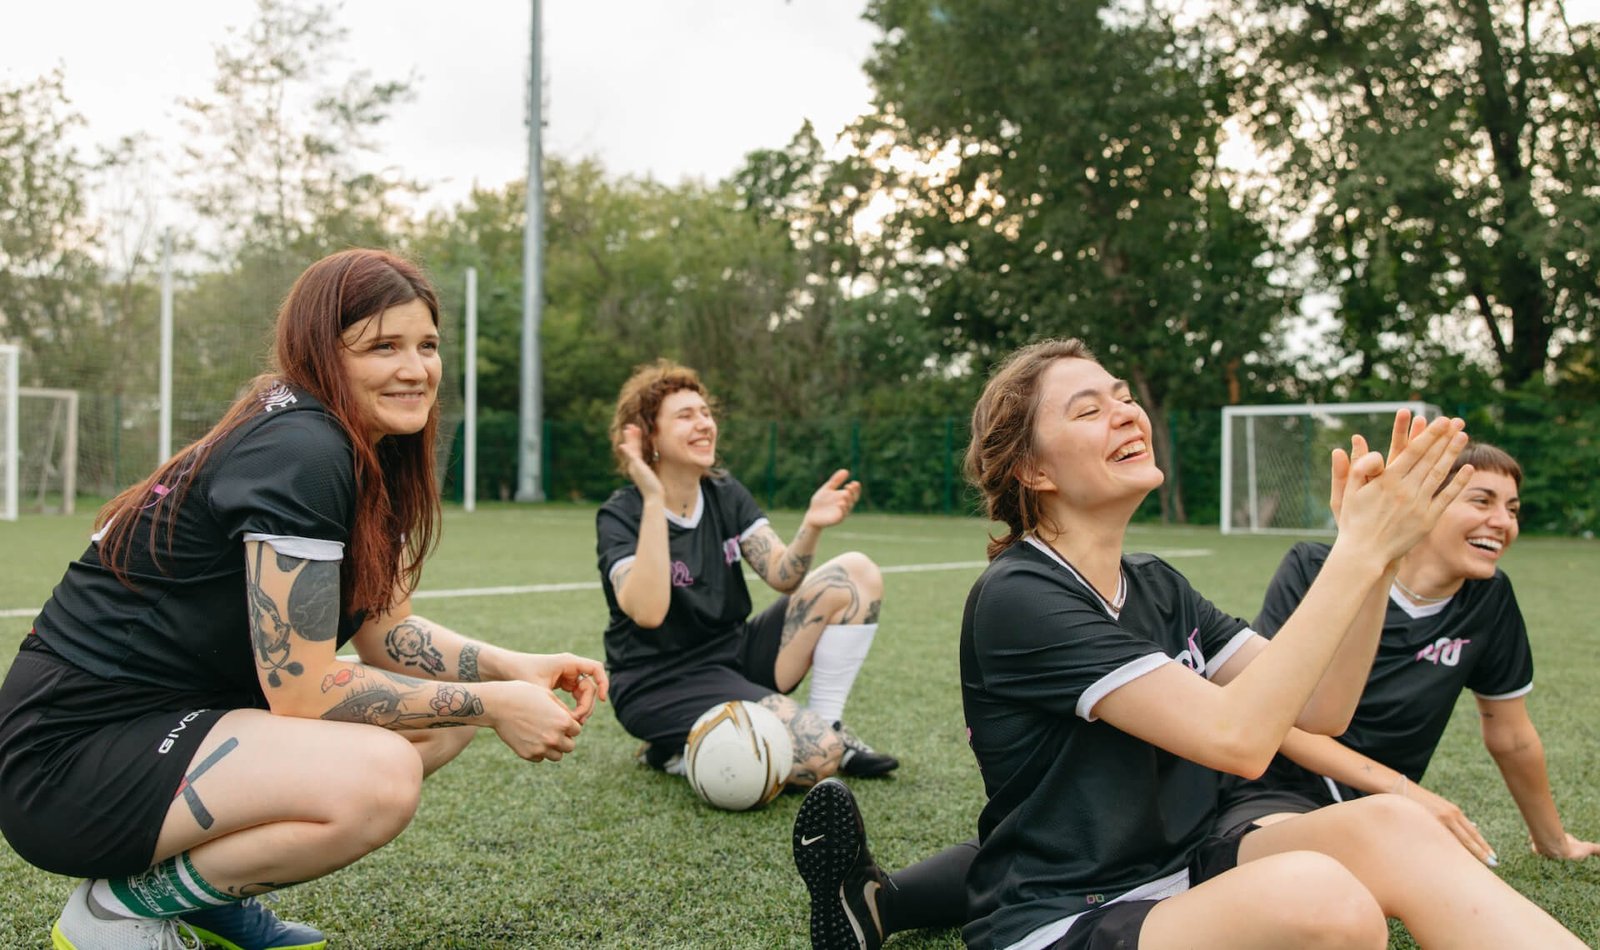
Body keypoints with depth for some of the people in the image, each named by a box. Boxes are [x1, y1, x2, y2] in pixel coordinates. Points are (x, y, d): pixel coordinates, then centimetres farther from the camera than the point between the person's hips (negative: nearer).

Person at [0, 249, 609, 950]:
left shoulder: (374, 460, 6)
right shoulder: (296, 453, -23)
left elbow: (385, 633, 9)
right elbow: (302, 691, -23)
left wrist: (513, 669, -5)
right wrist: (493, 704, -18)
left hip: (189, 711, 10)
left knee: (446, 715, 3)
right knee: (379, 774, -29)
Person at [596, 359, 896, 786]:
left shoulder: (726, 494, 5)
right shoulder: (621, 515, -14)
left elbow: (782, 575, -6)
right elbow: (647, 612, -32)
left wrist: (812, 525, -26)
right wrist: (654, 502, -36)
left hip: (733, 656, 7)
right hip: (662, 686, -7)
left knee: (856, 573, -6)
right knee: (815, 753, -28)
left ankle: (831, 728, 2)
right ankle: (678, 753, -4)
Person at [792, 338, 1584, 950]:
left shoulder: (1157, 587, 10)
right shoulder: (1017, 598, -17)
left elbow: (1321, 709, 4)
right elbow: (1236, 736, -26)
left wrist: (1375, 554, -9)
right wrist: (1359, 552, -22)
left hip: (1176, 881, 8)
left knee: (1387, 827, -17)